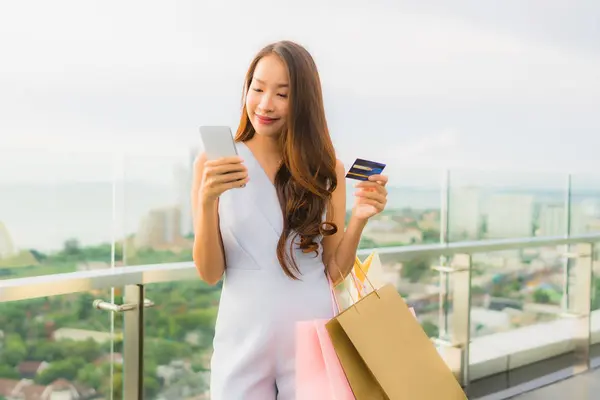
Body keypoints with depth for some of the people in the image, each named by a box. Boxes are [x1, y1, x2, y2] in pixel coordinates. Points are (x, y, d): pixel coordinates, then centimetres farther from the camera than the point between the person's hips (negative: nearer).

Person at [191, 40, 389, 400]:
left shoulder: (326, 169, 1)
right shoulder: (213, 164, -3)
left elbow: (335, 271, 3)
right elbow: (210, 273, -5)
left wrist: (359, 219, -13)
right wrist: (206, 200, -20)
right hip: (243, 338, -1)